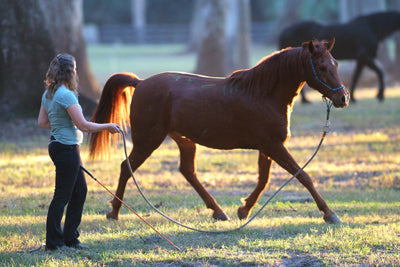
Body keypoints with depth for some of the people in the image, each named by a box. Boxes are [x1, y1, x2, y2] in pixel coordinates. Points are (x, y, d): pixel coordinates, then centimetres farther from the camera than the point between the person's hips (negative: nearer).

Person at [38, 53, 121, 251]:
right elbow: (83, 125, -20)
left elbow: (42, 122, 16)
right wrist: (108, 127, -9)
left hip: (57, 145, 10)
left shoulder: (48, 94, 9)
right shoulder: (66, 95, -20)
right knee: (62, 195, -2)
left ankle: (70, 237, 22)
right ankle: (53, 242, 5)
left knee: (80, 190, 16)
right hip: (67, 148, -10)